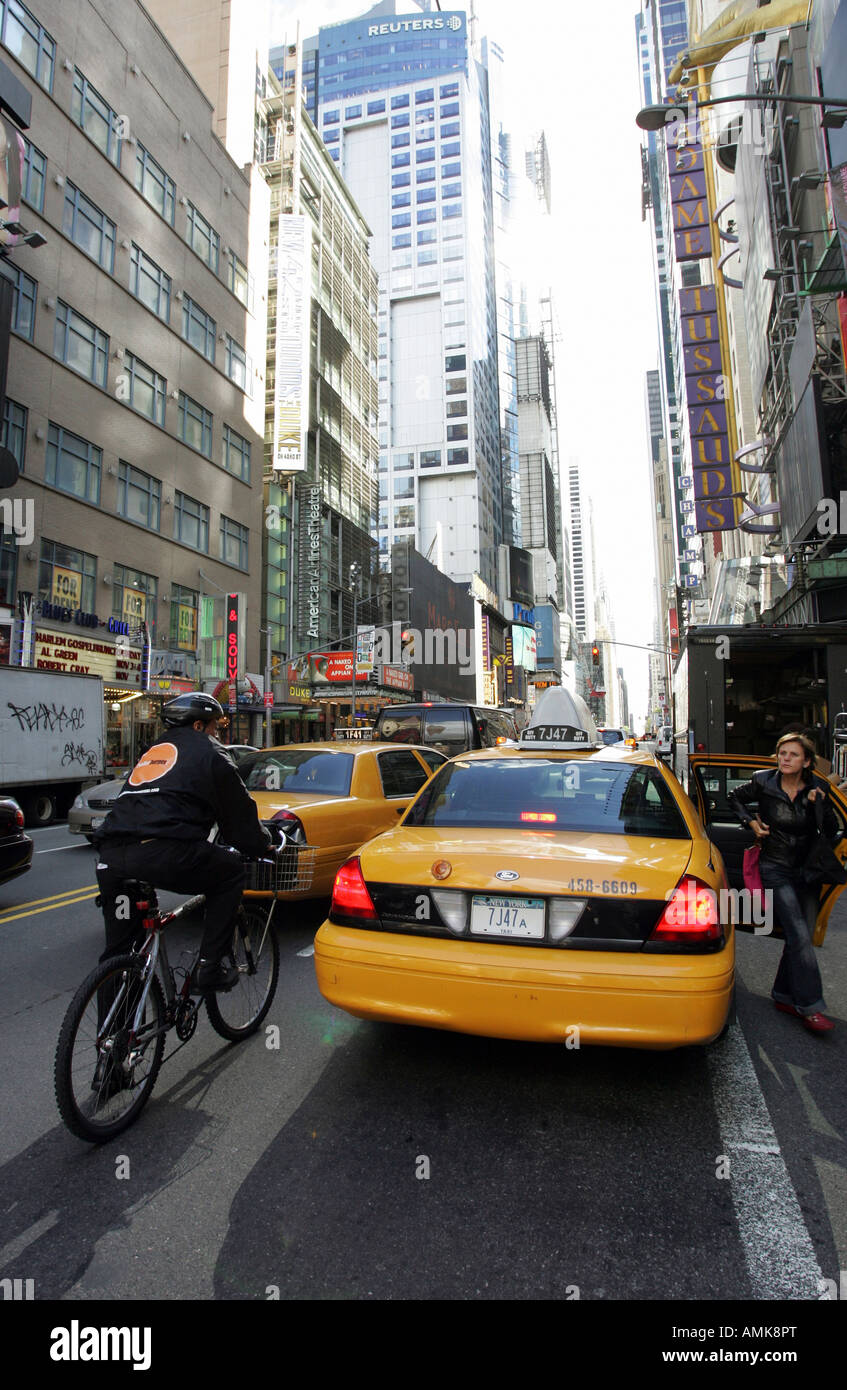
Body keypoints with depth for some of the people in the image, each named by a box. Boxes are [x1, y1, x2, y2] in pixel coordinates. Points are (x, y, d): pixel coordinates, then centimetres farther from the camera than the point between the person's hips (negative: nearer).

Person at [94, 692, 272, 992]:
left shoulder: (152, 751, 32)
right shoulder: (206, 750, 11)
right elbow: (238, 812, 11)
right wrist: (261, 844, 28)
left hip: (110, 856, 7)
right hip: (163, 853, -7)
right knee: (231, 872, 16)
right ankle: (210, 970, 13)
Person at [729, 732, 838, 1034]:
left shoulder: (817, 788, -4)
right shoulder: (763, 782, -9)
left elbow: (831, 833, -2)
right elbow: (736, 798, 10)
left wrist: (820, 807, -18)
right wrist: (751, 821, -3)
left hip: (807, 870, 4)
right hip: (776, 869, -3)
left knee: (801, 938, 8)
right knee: (799, 936, -12)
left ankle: (785, 996, 24)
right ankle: (810, 1006, -6)